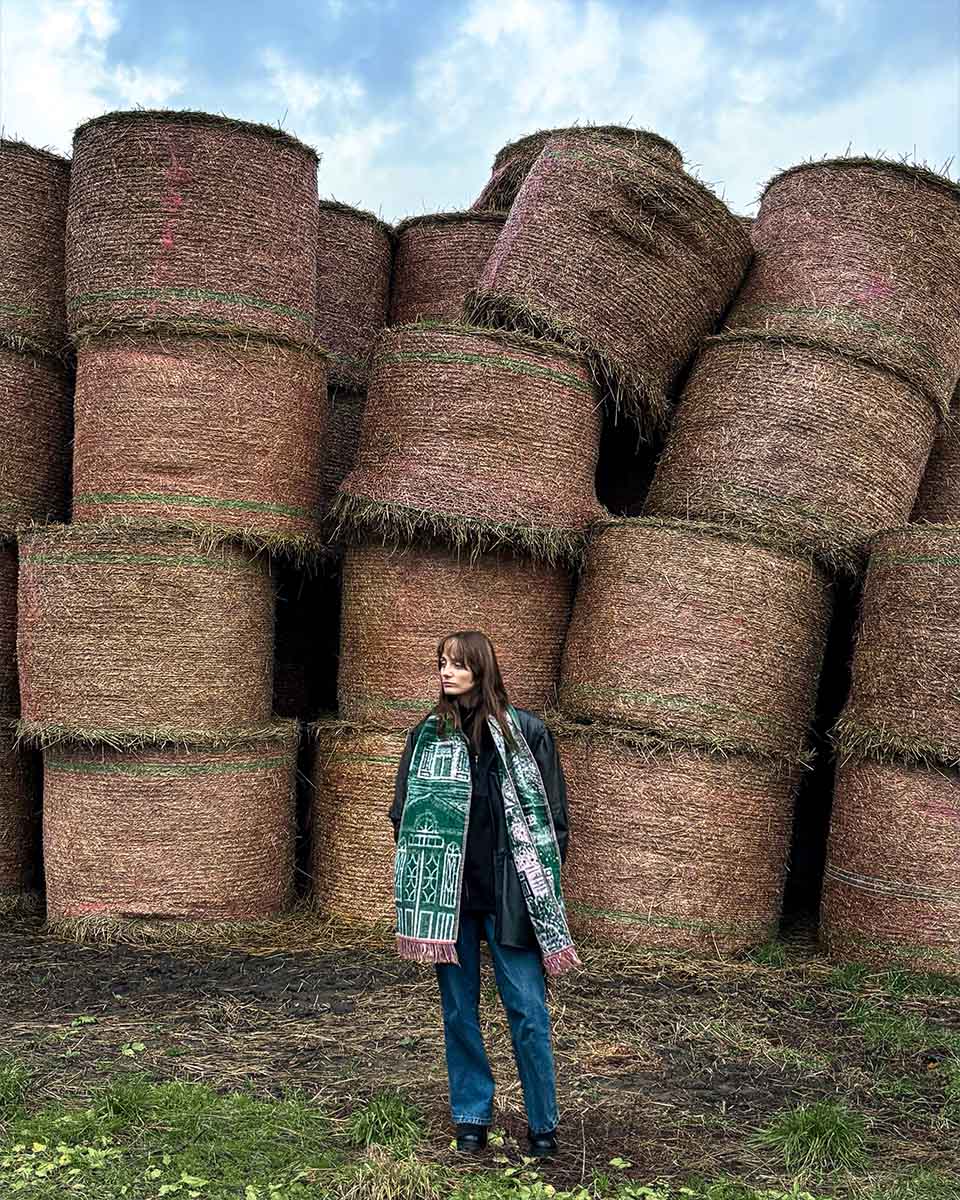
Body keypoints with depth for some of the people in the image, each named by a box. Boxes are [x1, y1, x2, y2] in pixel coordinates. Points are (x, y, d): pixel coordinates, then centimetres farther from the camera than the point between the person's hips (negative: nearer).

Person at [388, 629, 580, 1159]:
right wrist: (419, 887, 4)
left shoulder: (525, 731, -1)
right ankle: (471, 1116, 23)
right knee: (459, 1009, 10)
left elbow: (552, 812, 2)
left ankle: (542, 1123, 14)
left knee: (527, 1009, -1)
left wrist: (543, 885, -2)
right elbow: (403, 814, 11)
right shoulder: (426, 735, 6)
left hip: (508, 892, -2)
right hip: (447, 893, 2)